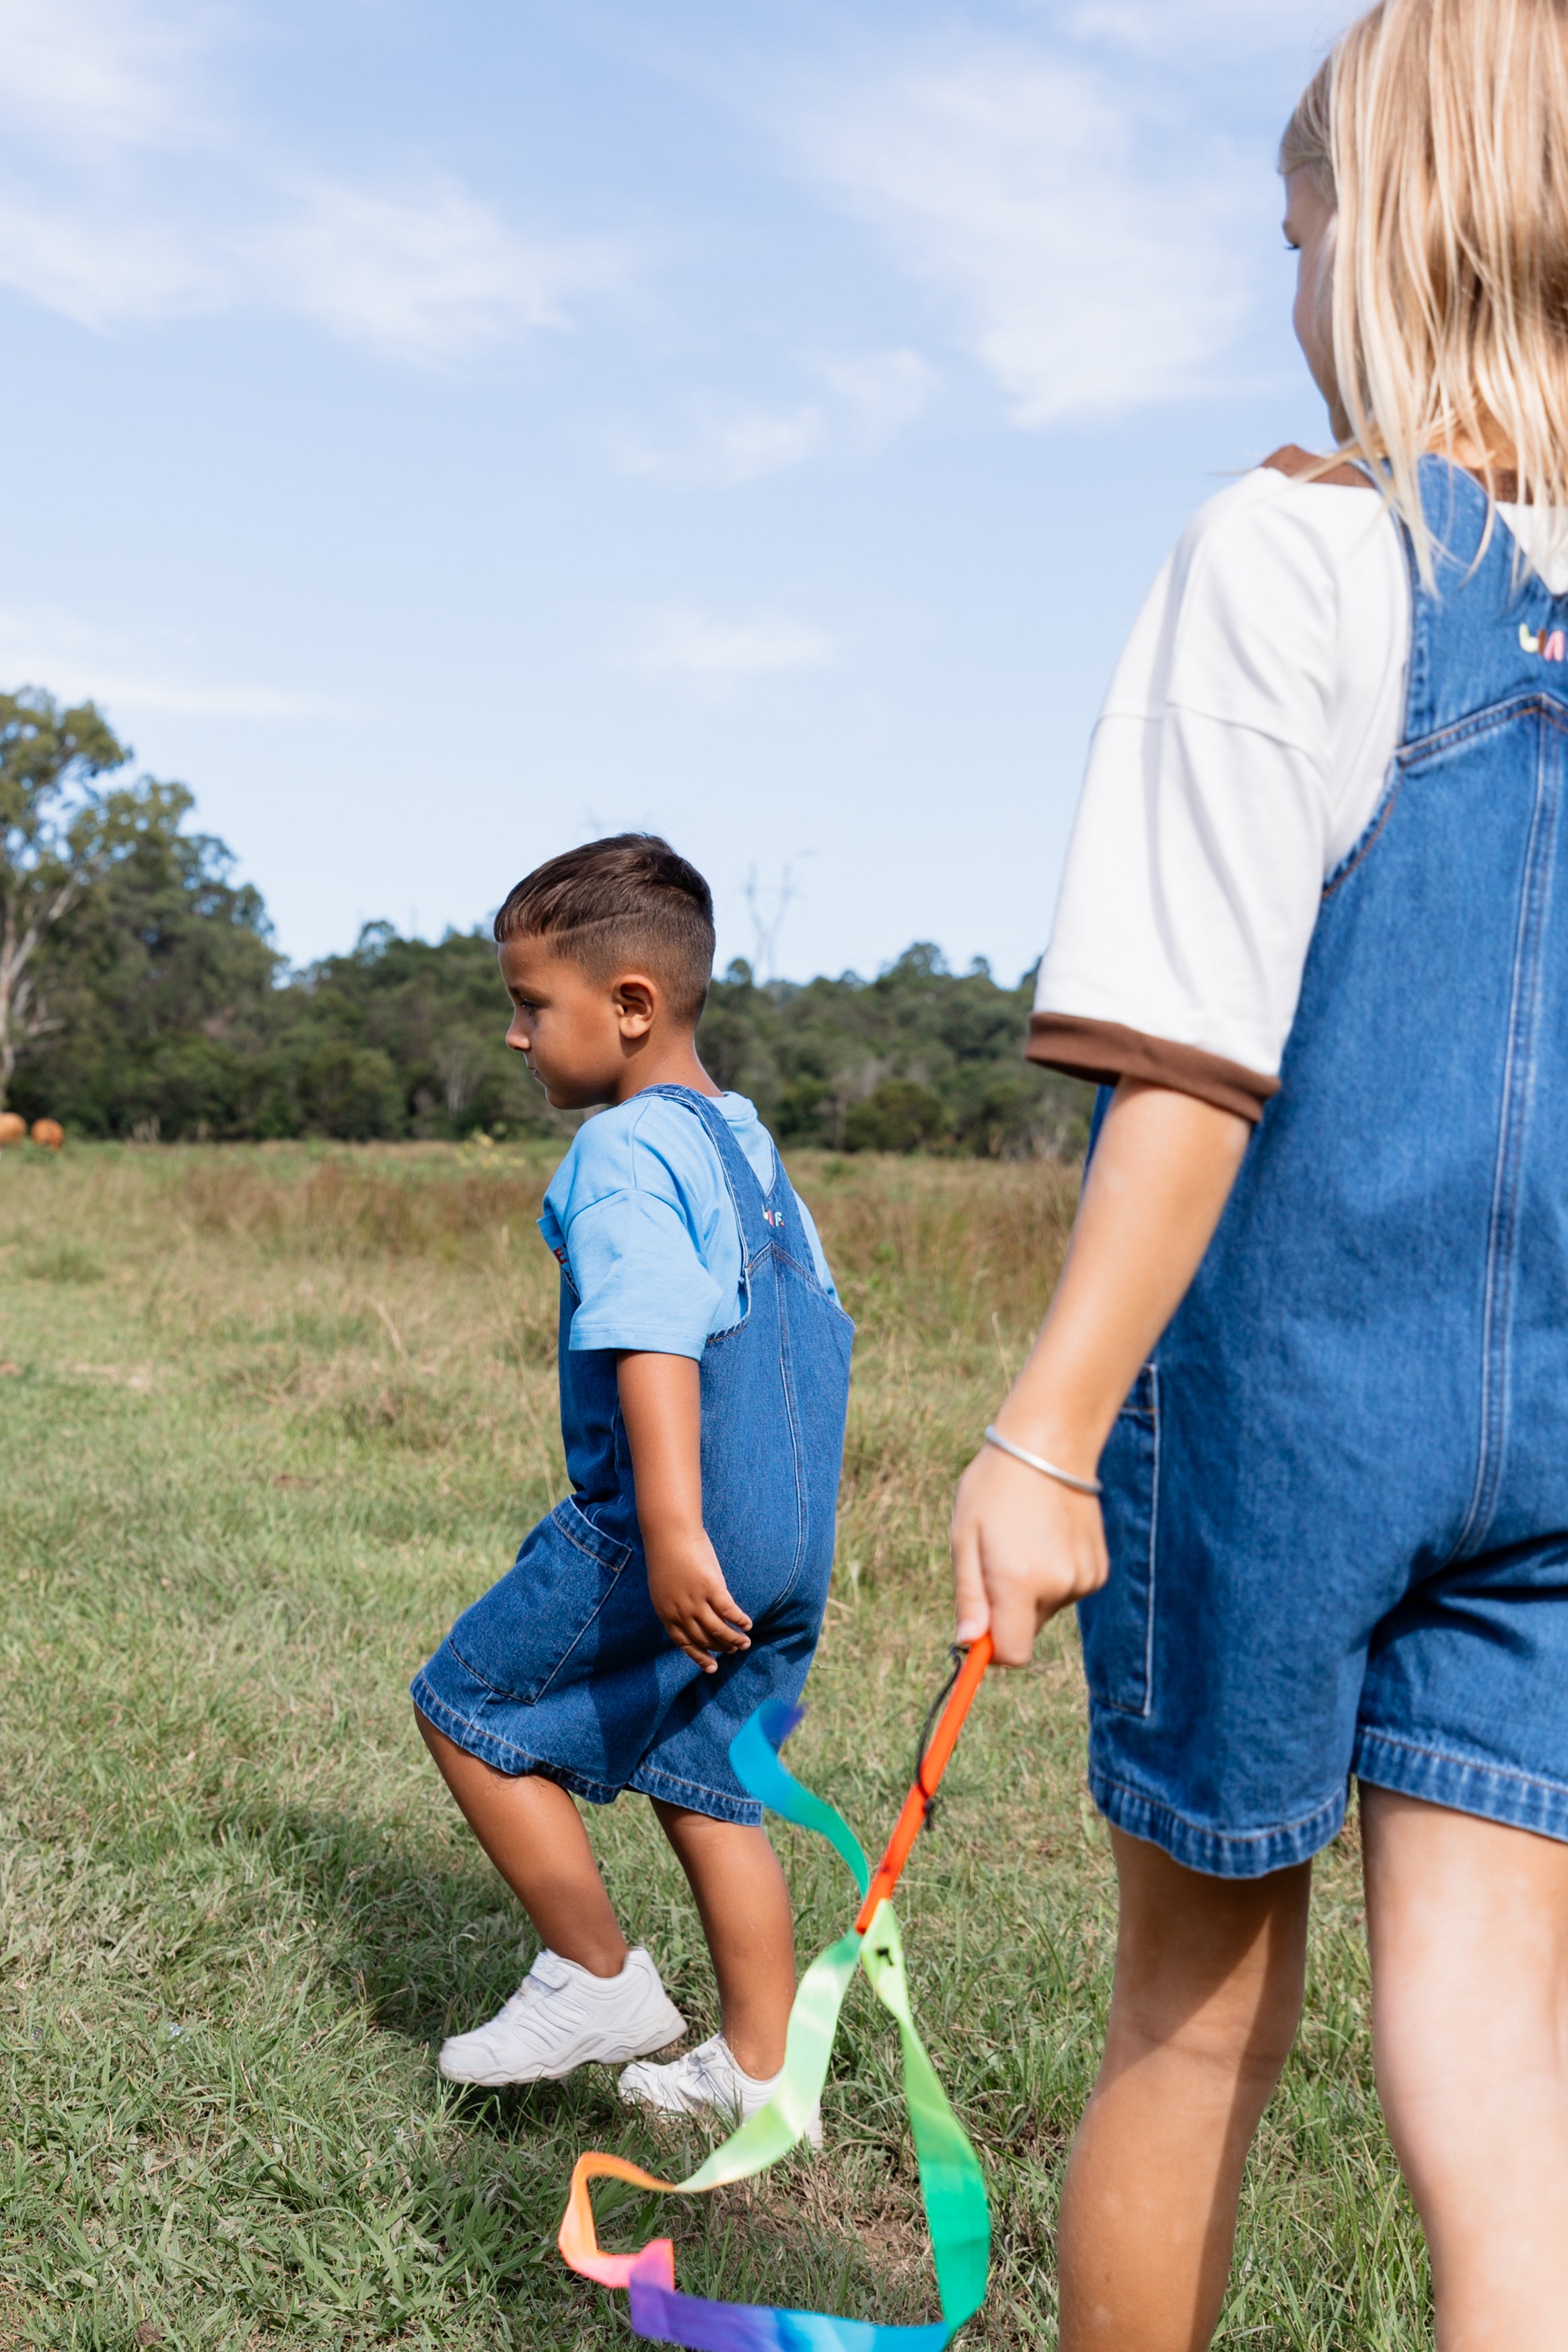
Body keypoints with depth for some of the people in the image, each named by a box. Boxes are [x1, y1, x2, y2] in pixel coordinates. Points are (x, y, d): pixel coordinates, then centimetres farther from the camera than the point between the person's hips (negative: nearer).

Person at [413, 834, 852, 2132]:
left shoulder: (624, 1154, -13)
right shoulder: (747, 1139, 15)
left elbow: (654, 1341, -27)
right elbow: (820, 1323, 21)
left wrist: (671, 1529, -34)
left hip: (667, 1542, -9)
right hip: (796, 1542, 9)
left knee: (469, 1707, 8)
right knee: (707, 1786, 18)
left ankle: (599, 1978, 15)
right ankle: (761, 2069, 22)